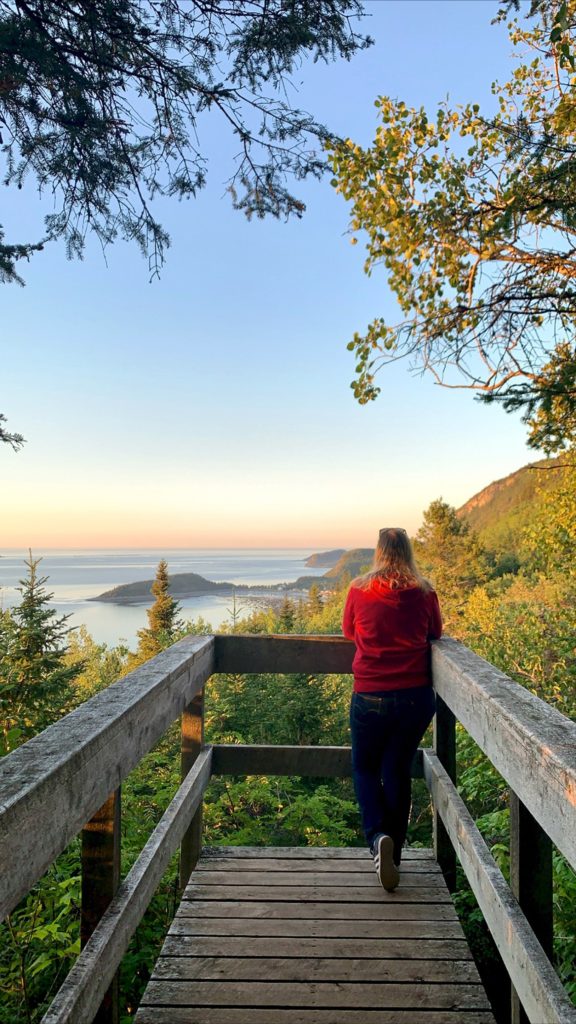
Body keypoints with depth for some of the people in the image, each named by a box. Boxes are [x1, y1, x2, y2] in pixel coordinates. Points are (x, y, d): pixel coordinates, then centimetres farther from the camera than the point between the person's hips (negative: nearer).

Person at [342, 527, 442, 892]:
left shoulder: (359, 590, -5)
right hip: (416, 697, 2)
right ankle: (394, 854, 24)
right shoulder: (424, 593, -3)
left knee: (365, 768, 18)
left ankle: (378, 836, -4)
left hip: (371, 698, -1)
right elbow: (435, 634, 12)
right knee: (398, 770, 18)